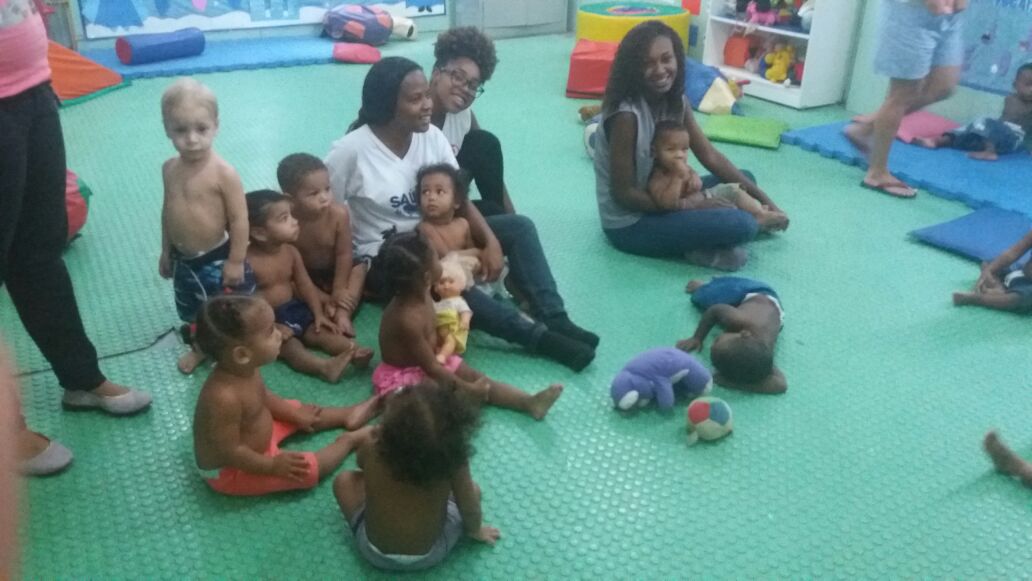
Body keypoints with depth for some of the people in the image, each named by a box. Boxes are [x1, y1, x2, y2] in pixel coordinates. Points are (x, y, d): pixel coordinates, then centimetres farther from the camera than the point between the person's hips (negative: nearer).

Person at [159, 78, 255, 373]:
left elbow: (239, 219, -20)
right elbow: (168, 211, 10)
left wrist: (236, 261, -18)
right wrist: (166, 251, 15)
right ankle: (200, 347, 51)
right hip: (184, 260, 6)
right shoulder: (170, 169, -3)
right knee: (193, 314, 26)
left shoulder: (223, 173, -23)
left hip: (217, 260, -6)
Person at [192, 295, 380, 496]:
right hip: (231, 471, -9)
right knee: (309, 468, -11)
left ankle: (348, 415, 35)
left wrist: (295, 414, 16)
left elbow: (263, 397, 8)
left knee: (297, 409, 17)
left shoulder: (244, 369, -14)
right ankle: (349, 440, 13)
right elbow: (230, 452, -31)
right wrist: (273, 465, -22)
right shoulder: (224, 397, -42)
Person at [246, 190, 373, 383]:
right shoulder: (247, 262, -19)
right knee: (290, 345, -29)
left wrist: (319, 313, -4)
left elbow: (305, 285, 7)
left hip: (294, 309, 7)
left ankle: (355, 352, -34)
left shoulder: (291, 252, 0)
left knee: (321, 331, -14)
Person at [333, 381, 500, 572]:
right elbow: (469, 509, -12)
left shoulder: (371, 446, -26)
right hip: (429, 555, 0)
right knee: (473, 489, 17)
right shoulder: (453, 456, -28)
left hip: (374, 552, 0)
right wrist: (475, 530, 7)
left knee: (344, 480, 18)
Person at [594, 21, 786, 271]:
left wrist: (763, 199, -2)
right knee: (742, 224, -22)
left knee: (744, 178, 14)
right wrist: (693, 207, -21)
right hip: (629, 224, -9)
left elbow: (711, 156, 3)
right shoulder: (626, 115, -26)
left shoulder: (676, 101, -2)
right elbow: (624, 193, -22)